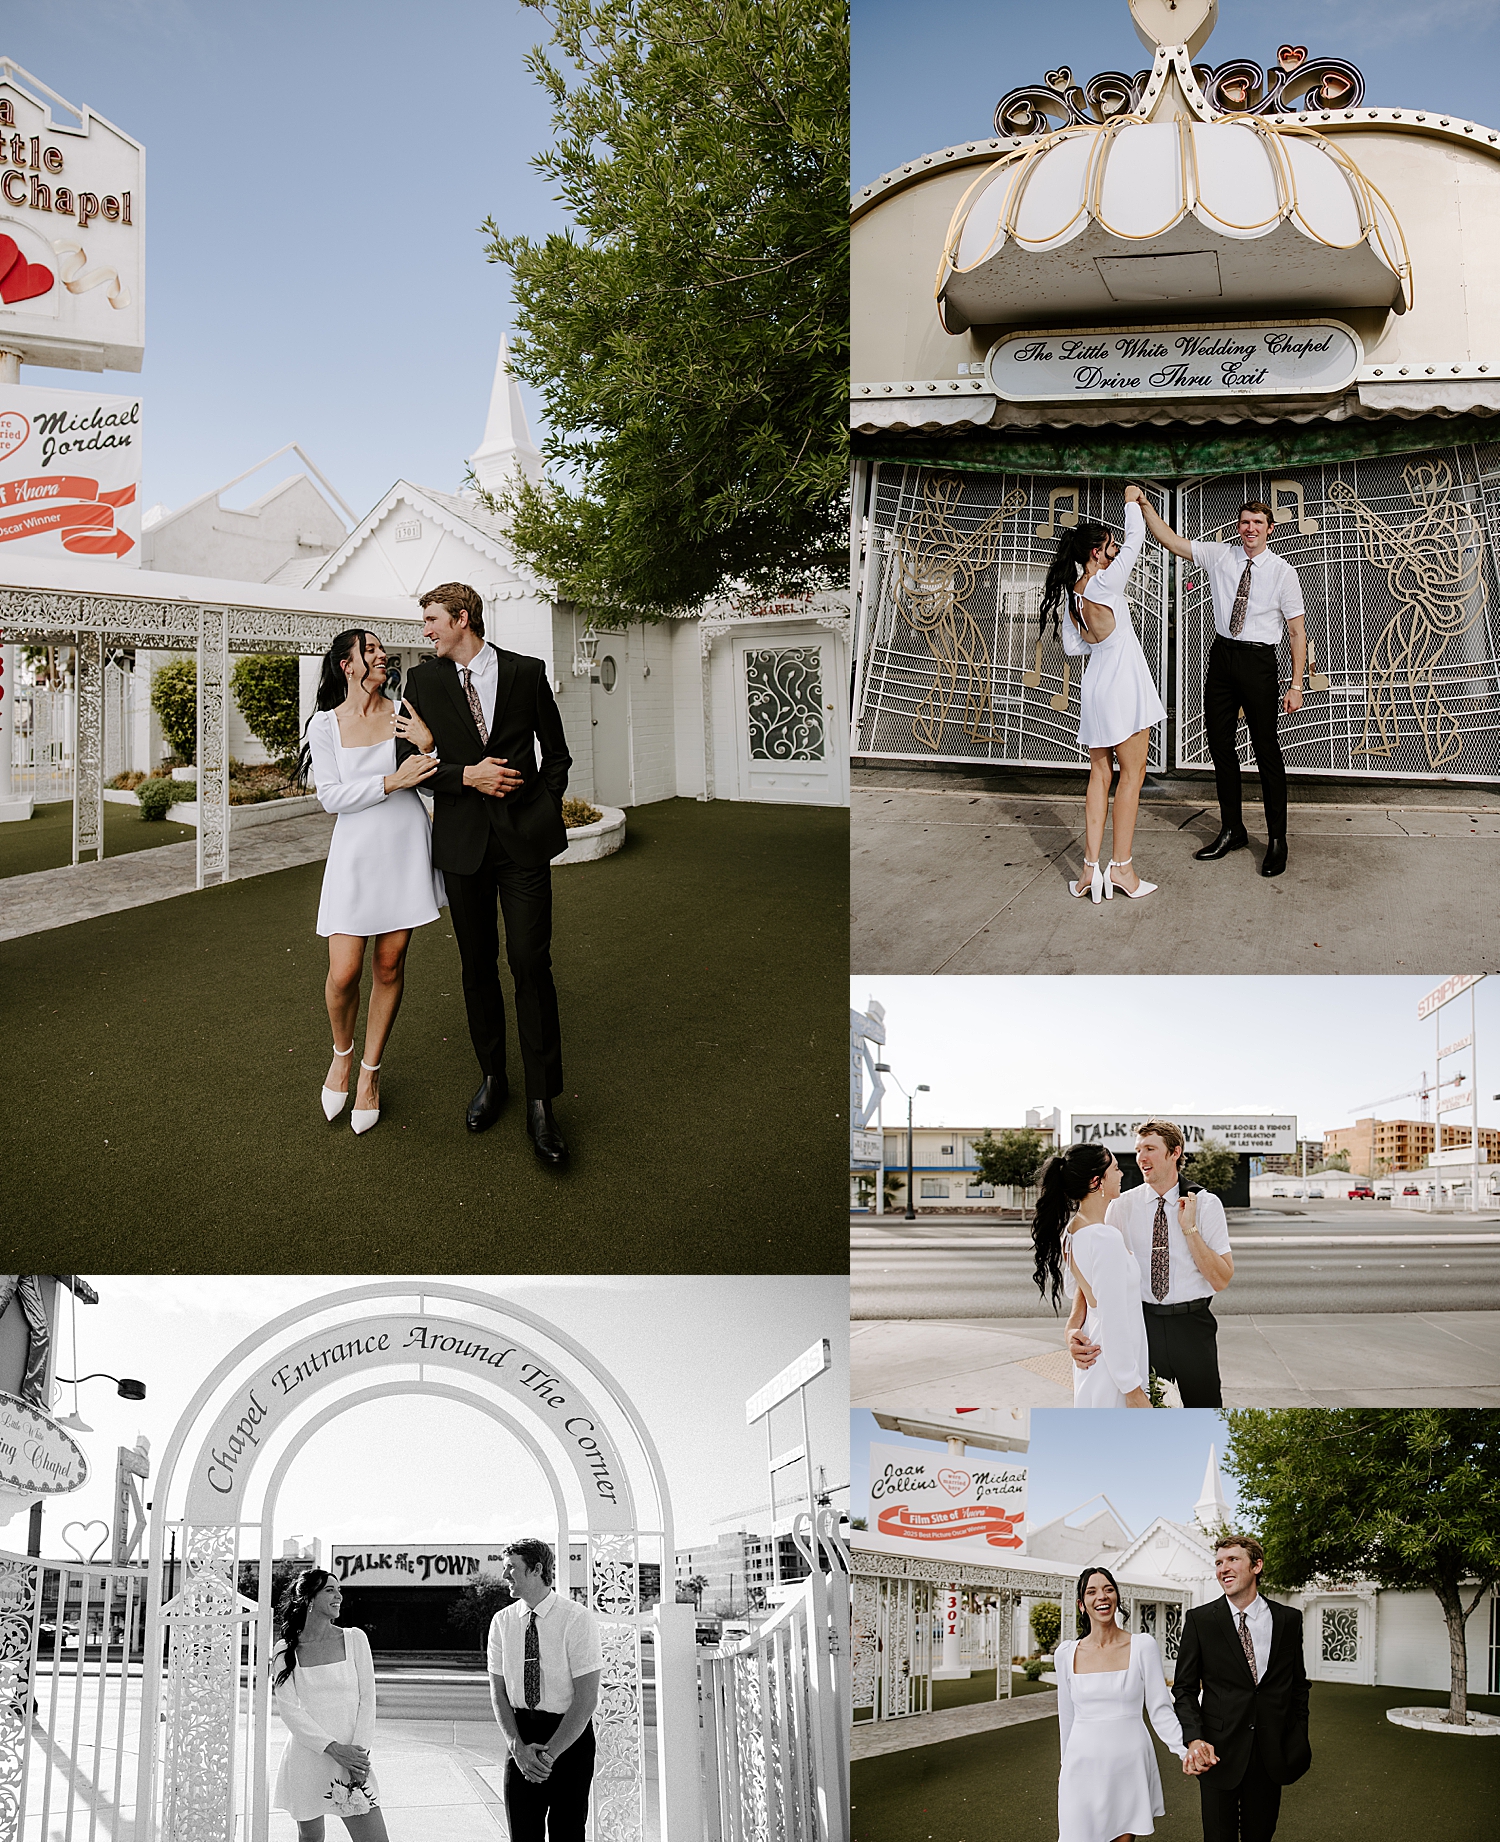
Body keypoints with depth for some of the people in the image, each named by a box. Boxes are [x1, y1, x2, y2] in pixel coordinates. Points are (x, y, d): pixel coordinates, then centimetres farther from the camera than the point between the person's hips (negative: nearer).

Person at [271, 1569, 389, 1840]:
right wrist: (333, 1749, -16)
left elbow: (367, 1699, 1)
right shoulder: (285, 1652, 1)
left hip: (352, 1758, 1)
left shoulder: (354, 1639, 5)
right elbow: (290, 1710, -7)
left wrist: (360, 1753, -10)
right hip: (307, 1759, -1)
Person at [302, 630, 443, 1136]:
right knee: (344, 974, -8)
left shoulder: (405, 713, 4)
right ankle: (342, 1054, 22)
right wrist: (391, 781, -18)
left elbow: (434, 781, 9)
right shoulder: (326, 724, 0)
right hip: (355, 851, -2)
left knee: (390, 965, 5)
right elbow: (331, 796, -6)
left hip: (405, 846, 2)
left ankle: (371, 1071, 22)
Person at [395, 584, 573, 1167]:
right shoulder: (423, 681, 5)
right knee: (478, 966, 9)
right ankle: (492, 1076, 25)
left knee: (531, 965, -8)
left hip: (524, 839, -2)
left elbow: (557, 753, 11)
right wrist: (468, 776, -11)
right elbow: (408, 760, 2)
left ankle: (540, 1102, -3)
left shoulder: (526, 673, 3)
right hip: (463, 840, 2)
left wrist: (544, 809, 0)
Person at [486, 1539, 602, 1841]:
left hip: (571, 1737, -3)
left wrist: (549, 1753, -16)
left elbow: (586, 1698, -13)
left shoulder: (579, 1619, -11)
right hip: (521, 1733, 4)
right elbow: (498, 1692, 4)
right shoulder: (502, 1621, 3)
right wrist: (518, 1747, -11)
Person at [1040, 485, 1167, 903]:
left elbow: (1072, 646, 13)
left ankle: (1092, 867, 5)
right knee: (1131, 774, -2)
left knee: (1100, 774, 9)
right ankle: (1121, 867, -2)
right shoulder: (1105, 583, -14)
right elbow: (1135, 539, -6)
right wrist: (1132, 501, 8)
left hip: (1095, 686, 7)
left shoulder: (1071, 594, 7)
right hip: (1123, 681, -7)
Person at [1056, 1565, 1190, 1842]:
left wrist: (1185, 1750, -20)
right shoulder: (1066, 1653, 1)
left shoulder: (1143, 1646, -4)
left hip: (1129, 1764, -1)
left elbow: (1160, 1709, -6)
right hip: (1084, 1764, 1)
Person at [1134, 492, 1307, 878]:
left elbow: (1297, 631, -5)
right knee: (1220, 745, 11)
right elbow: (1170, 541, 4)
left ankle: (1277, 840, 7)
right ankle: (1232, 831, 24)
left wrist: (1296, 686, -10)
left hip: (1259, 662, -5)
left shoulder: (1283, 572, -5)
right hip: (1222, 656, 5)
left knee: (1266, 749, -2)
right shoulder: (1220, 556, 5)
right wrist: (1144, 505, -10)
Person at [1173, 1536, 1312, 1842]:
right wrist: (1194, 1739, -16)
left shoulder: (1289, 1620, 3)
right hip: (1219, 1753, -1)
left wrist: (1300, 1743, 7)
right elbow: (1184, 1687, -1)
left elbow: (1298, 1684, 12)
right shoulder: (1199, 1620, -2)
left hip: (1271, 1754, 2)